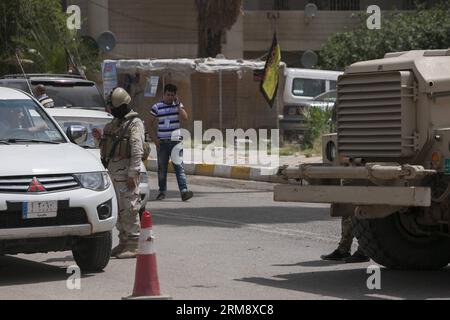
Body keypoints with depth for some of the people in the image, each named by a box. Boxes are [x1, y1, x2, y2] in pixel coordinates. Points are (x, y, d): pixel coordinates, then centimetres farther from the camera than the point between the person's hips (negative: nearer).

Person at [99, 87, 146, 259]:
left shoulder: (135, 123, -8)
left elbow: (137, 151, -15)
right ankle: (124, 242, 19)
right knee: (118, 209, 12)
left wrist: (132, 174, -20)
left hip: (125, 170, -9)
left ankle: (134, 245, -6)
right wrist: (100, 138, 7)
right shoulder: (115, 123, 20)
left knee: (129, 208, -8)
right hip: (112, 169, 9)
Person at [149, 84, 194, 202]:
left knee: (179, 166, -8)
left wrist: (178, 104, -9)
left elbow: (185, 118, -8)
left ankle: (184, 191, -16)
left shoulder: (178, 106, 7)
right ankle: (162, 192, 16)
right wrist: (155, 138, -3)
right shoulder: (157, 107, 3)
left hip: (175, 141, 0)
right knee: (162, 168, 7)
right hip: (162, 142, 0)